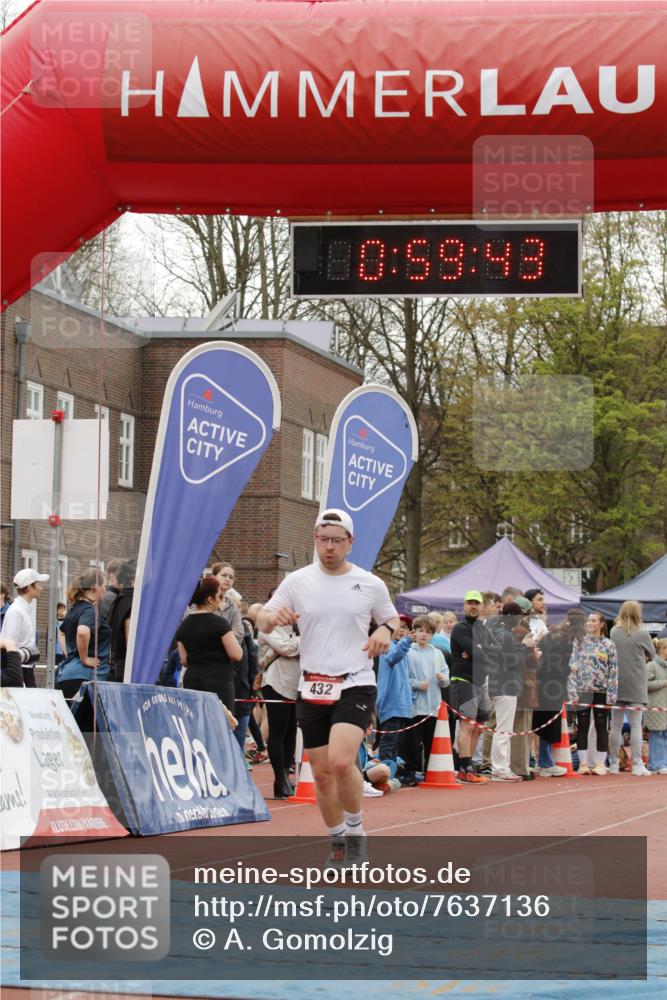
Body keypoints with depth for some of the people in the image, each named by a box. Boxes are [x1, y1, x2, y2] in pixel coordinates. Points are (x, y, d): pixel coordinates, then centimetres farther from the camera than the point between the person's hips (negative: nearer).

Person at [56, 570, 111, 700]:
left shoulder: (74, 609, 16)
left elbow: (62, 632, 34)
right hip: (83, 678, -9)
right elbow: (82, 632, -33)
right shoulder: (90, 611, -12)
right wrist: (84, 659, -20)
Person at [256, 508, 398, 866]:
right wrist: (274, 616, -19)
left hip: (355, 685, -2)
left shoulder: (370, 584, 1)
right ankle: (337, 841, 25)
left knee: (341, 761, -22)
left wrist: (386, 631, -7)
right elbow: (262, 622, 5)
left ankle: (355, 832, 1)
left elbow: (391, 618, 17)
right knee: (321, 772, 6)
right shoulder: (298, 581, 3)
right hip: (312, 688, 3)